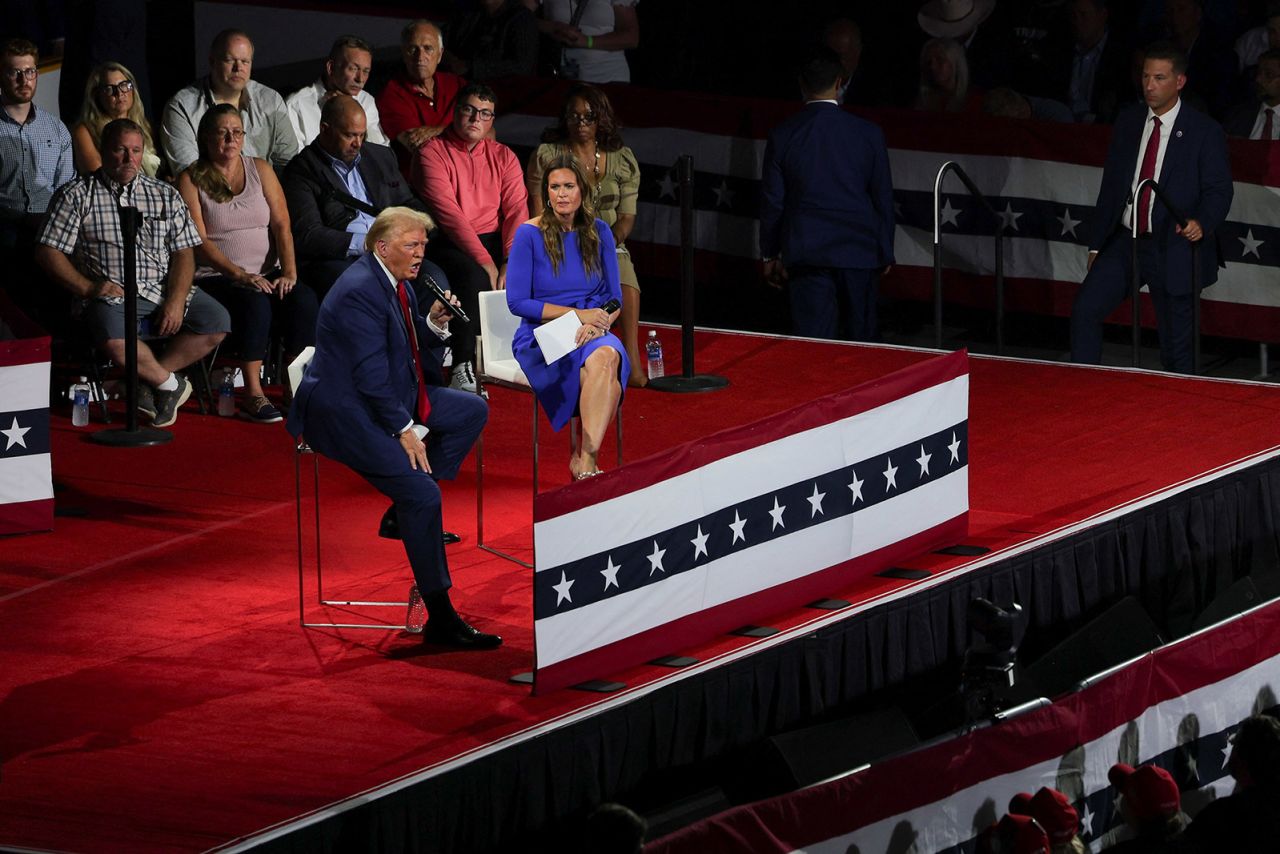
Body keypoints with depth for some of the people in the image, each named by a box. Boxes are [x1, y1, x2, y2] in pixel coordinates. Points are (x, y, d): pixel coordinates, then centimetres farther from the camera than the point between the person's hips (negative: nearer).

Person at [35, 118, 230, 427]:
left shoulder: (165, 196, 16)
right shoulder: (77, 196, 6)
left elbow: (183, 254, 9)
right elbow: (49, 252, 1)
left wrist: (176, 301, -8)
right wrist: (88, 288, -12)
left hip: (163, 289, 4)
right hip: (111, 294, -4)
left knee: (215, 321, -21)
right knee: (113, 335, -38)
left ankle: (148, 381, -8)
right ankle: (169, 384, -12)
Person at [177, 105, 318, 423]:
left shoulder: (260, 170, 13)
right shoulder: (191, 180, 2)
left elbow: (281, 226, 5)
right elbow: (199, 242, -7)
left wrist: (289, 272, -11)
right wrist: (240, 275, -19)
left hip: (267, 272, 4)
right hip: (215, 276, -4)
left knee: (304, 300, -26)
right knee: (254, 301, -35)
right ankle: (253, 395, -31)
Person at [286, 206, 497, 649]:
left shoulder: (396, 283, 10)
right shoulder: (360, 291, -20)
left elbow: (412, 353, 16)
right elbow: (370, 374, -22)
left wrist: (433, 324, -3)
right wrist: (403, 430, -20)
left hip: (392, 396, 10)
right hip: (346, 412, -10)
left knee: (473, 410, 11)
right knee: (422, 493, -22)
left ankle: (406, 510, 7)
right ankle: (440, 618, -19)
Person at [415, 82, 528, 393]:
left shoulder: (503, 156, 12)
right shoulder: (433, 153, -4)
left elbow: (517, 211, 1)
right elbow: (448, 212, -15)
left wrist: (511, 261, -17)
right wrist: (484, 261, -23)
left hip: (494, 239, 5)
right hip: (449, 244, -5)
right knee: (474, 277, -36)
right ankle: (463, 369, -33)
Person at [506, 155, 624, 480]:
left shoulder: (598, 232, 10)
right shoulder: (530, 234, -2)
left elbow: (614, 297, 11)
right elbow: (517, 302, -6)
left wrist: (597, 322, -12)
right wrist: (578, 314, -12)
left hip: (591, 334, 3)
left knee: (609, 355, -34)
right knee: (599, 361, -34)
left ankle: (585, 459, -36)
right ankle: (586, 460, -30)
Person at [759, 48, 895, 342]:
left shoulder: (782, 136, -3)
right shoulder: (868, 134, -3)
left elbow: (772, 201, 2)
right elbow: (883, 198, 3)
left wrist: (770, 255, 12)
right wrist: (885, 251, 14)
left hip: (806, 253, 0)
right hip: (858, 251, 0)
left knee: (812, 343, -1)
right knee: (862, 341, 10)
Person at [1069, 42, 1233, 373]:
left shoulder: (1204, 131, -5)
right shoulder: (1128, 121, 8)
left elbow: (1219, 190, -7)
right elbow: (1110, 185, 13)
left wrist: (1202, 222, -29)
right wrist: (1096, 244, 12)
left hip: (1173, 248, -4)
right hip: (1124, 240, 4)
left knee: (1177, 346, 2)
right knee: (1085, 310, -12)